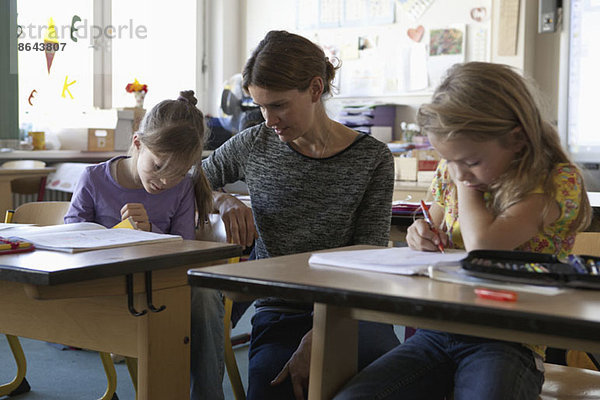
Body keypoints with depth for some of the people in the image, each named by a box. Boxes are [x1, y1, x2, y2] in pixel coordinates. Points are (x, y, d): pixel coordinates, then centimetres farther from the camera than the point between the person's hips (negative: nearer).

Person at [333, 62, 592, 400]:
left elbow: (484, 246, -26)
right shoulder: (450, 173, 8)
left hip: (507, 343, -4)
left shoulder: (559, 180, -10)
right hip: (438, 331, 5)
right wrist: (424, 238, 3)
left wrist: (467, 186, -8)